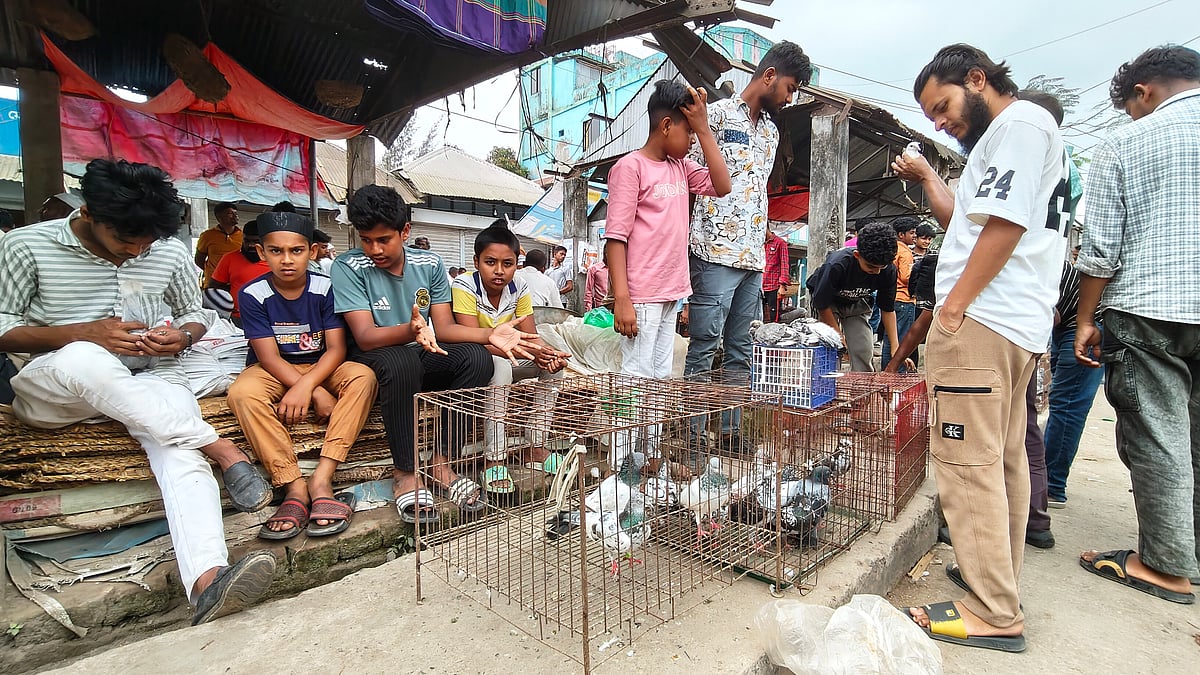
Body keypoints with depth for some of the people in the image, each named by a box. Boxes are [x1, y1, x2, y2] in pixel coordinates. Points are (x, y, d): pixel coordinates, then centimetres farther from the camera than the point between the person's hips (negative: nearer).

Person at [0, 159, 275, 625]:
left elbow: (195, 315, 16)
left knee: (179, 449, -32)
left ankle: (206, 582, -49)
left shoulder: (171, 252, 4)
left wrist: (181, 336, -9)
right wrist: (85, 333, -19)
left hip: (152, 382, 1)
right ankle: (221, 450, -34)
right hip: (50, 389, -1)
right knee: (83, 359, -39)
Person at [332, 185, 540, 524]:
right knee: (401, 362, -38)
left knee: (477, 358, -23)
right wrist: (410, 331, -44)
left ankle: (441, 463, -17)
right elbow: (365, 337, -22)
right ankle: (405, 473, -21)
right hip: (371, 360, -4)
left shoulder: (430, 264, 0)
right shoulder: (348, 267, -12)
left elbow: (444, 327, -5)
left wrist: (489, 334, -24)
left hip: (420, 357, 4)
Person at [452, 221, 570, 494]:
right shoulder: (464, 286, -21)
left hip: (507, 360, 6)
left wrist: (549, 354, -33)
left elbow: (531, 337, -8)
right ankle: (493, 460, -32)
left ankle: (534, 448, -7)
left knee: (554, 362, -12)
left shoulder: (519, 288, -6)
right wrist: (527, 353, -43)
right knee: (500, 366, -36)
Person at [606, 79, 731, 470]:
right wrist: (621, 300, -20)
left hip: (670, 293, 8)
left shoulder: (681, 167, 16)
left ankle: (652, 458, 23)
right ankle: (618, 467, 4)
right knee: (635, 379, -5)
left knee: (660, 379, 12)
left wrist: (704, 129, 7)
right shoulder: (630, 166, -7)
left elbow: (721, 186, 10)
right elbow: (615, 238, -13)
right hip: (641, 296, -8)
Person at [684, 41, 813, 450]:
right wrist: (687, 244, -11)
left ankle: (730, 429, 19)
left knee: (740, 350, 9)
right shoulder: (717, 114, 0)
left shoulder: (771, 132, 23)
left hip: (754, 258, 8)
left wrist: (760, 247, 18)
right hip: (715, 252, -8)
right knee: (703, 347, -6)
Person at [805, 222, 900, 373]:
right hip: (828, 300, -3)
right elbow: (822, 304, -23)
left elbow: (888, 309, -9)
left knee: (864, 352, -8)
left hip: (857, 304, 4)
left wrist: (895, 347, -15)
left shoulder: (888, 270, -23)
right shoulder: (836, 265, -37)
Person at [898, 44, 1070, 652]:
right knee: (1003, 459, 13)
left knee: (967, 460, -10)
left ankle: (993, 614, -2)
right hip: (1017, 324, 11)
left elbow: (1004, 224, -15)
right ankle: (999, 584, 24)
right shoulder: (1008, 136, 27)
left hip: (980, 317, -11)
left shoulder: (1020, 122, -4)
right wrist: (923, 177, 21)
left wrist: (952, 307, -16)